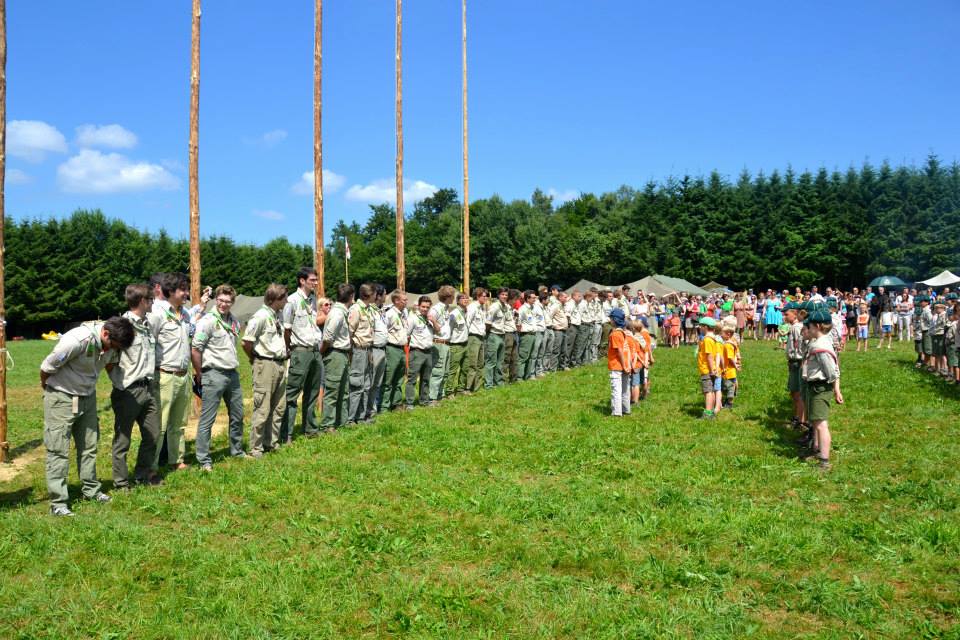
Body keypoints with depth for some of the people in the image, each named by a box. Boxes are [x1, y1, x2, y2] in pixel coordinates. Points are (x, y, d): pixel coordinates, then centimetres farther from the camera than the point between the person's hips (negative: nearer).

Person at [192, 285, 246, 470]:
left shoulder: (235, 322, 10)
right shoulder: (207, 321, -12)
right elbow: (195, 350, -13)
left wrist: (234, 367, 15)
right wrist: (199, 375, -8)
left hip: (233, 374, 8)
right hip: (214, 375, -7)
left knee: (237, 416, 17)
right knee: (207, 419, -2)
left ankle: (237, 451, 33)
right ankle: (204, 460, 4)